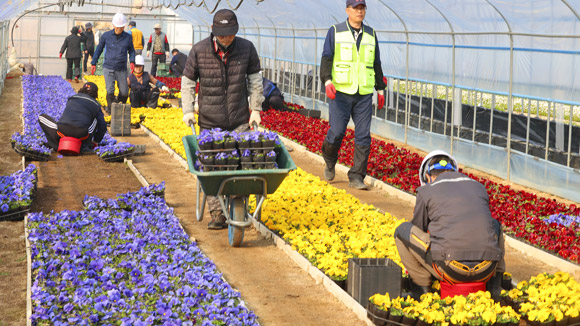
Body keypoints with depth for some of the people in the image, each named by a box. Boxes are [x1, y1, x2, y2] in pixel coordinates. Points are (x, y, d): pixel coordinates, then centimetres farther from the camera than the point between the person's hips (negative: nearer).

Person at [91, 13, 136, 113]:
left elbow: (131, 51, 15)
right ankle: (111, 109, 7)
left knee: (124, 93, 1)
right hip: (108, 68, -1)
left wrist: (132, 61, -4)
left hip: (121, 69, 1)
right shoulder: (106, 36, 2)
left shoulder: (128, 37, 3)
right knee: (110, 91, -13)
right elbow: (99, 49, 12)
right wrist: (93, 63, 11)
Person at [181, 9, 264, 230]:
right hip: (210, 122, -1)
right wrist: (188, 111, -3)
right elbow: (188, 82, 4)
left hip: (240, 121, 1)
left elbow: (255, 80, 9)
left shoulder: (246, 48, -2)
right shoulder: (199, 51, -6)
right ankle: (217, 214, 8)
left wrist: (256, 108, 5)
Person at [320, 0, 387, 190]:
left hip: (364, 94, 3)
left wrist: (380, 89, 19)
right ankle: (330, 162, 24)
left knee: (363, 137, -3)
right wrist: (327, 81, -17)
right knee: (336, 132, -7)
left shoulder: (371, 34, 15)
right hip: (341, 92, -3)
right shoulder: (335, 32, 4)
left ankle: (356, 177, 4)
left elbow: (377, 65, 21)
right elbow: (326, 58, -2)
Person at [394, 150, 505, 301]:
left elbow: (418, 229, 19)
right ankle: (496, 281, 27)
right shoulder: (479, 187, 19)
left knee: (402, 231, 14)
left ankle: (422, 288, 13)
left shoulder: (426, 191, 8)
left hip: (451, 272, -4)